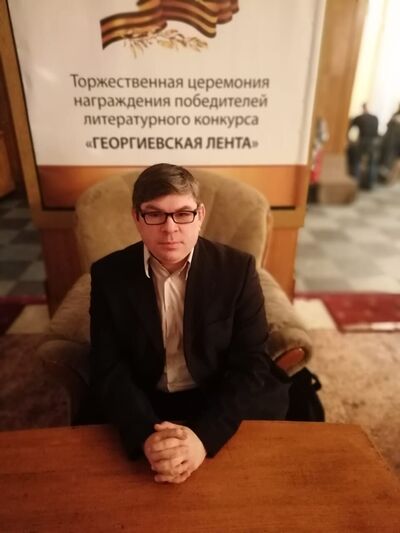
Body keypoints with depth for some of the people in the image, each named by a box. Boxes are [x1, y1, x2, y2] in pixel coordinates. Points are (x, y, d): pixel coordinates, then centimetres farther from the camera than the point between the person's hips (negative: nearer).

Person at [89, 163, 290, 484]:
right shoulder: (109, 274, -9)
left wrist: (204, 435, -28)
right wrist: (146, 435, -27)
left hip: (217, 404, 0)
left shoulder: (237, 268, -12)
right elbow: (108, 369, -10)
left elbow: (251, 365, -14)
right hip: (143, 405, 1)